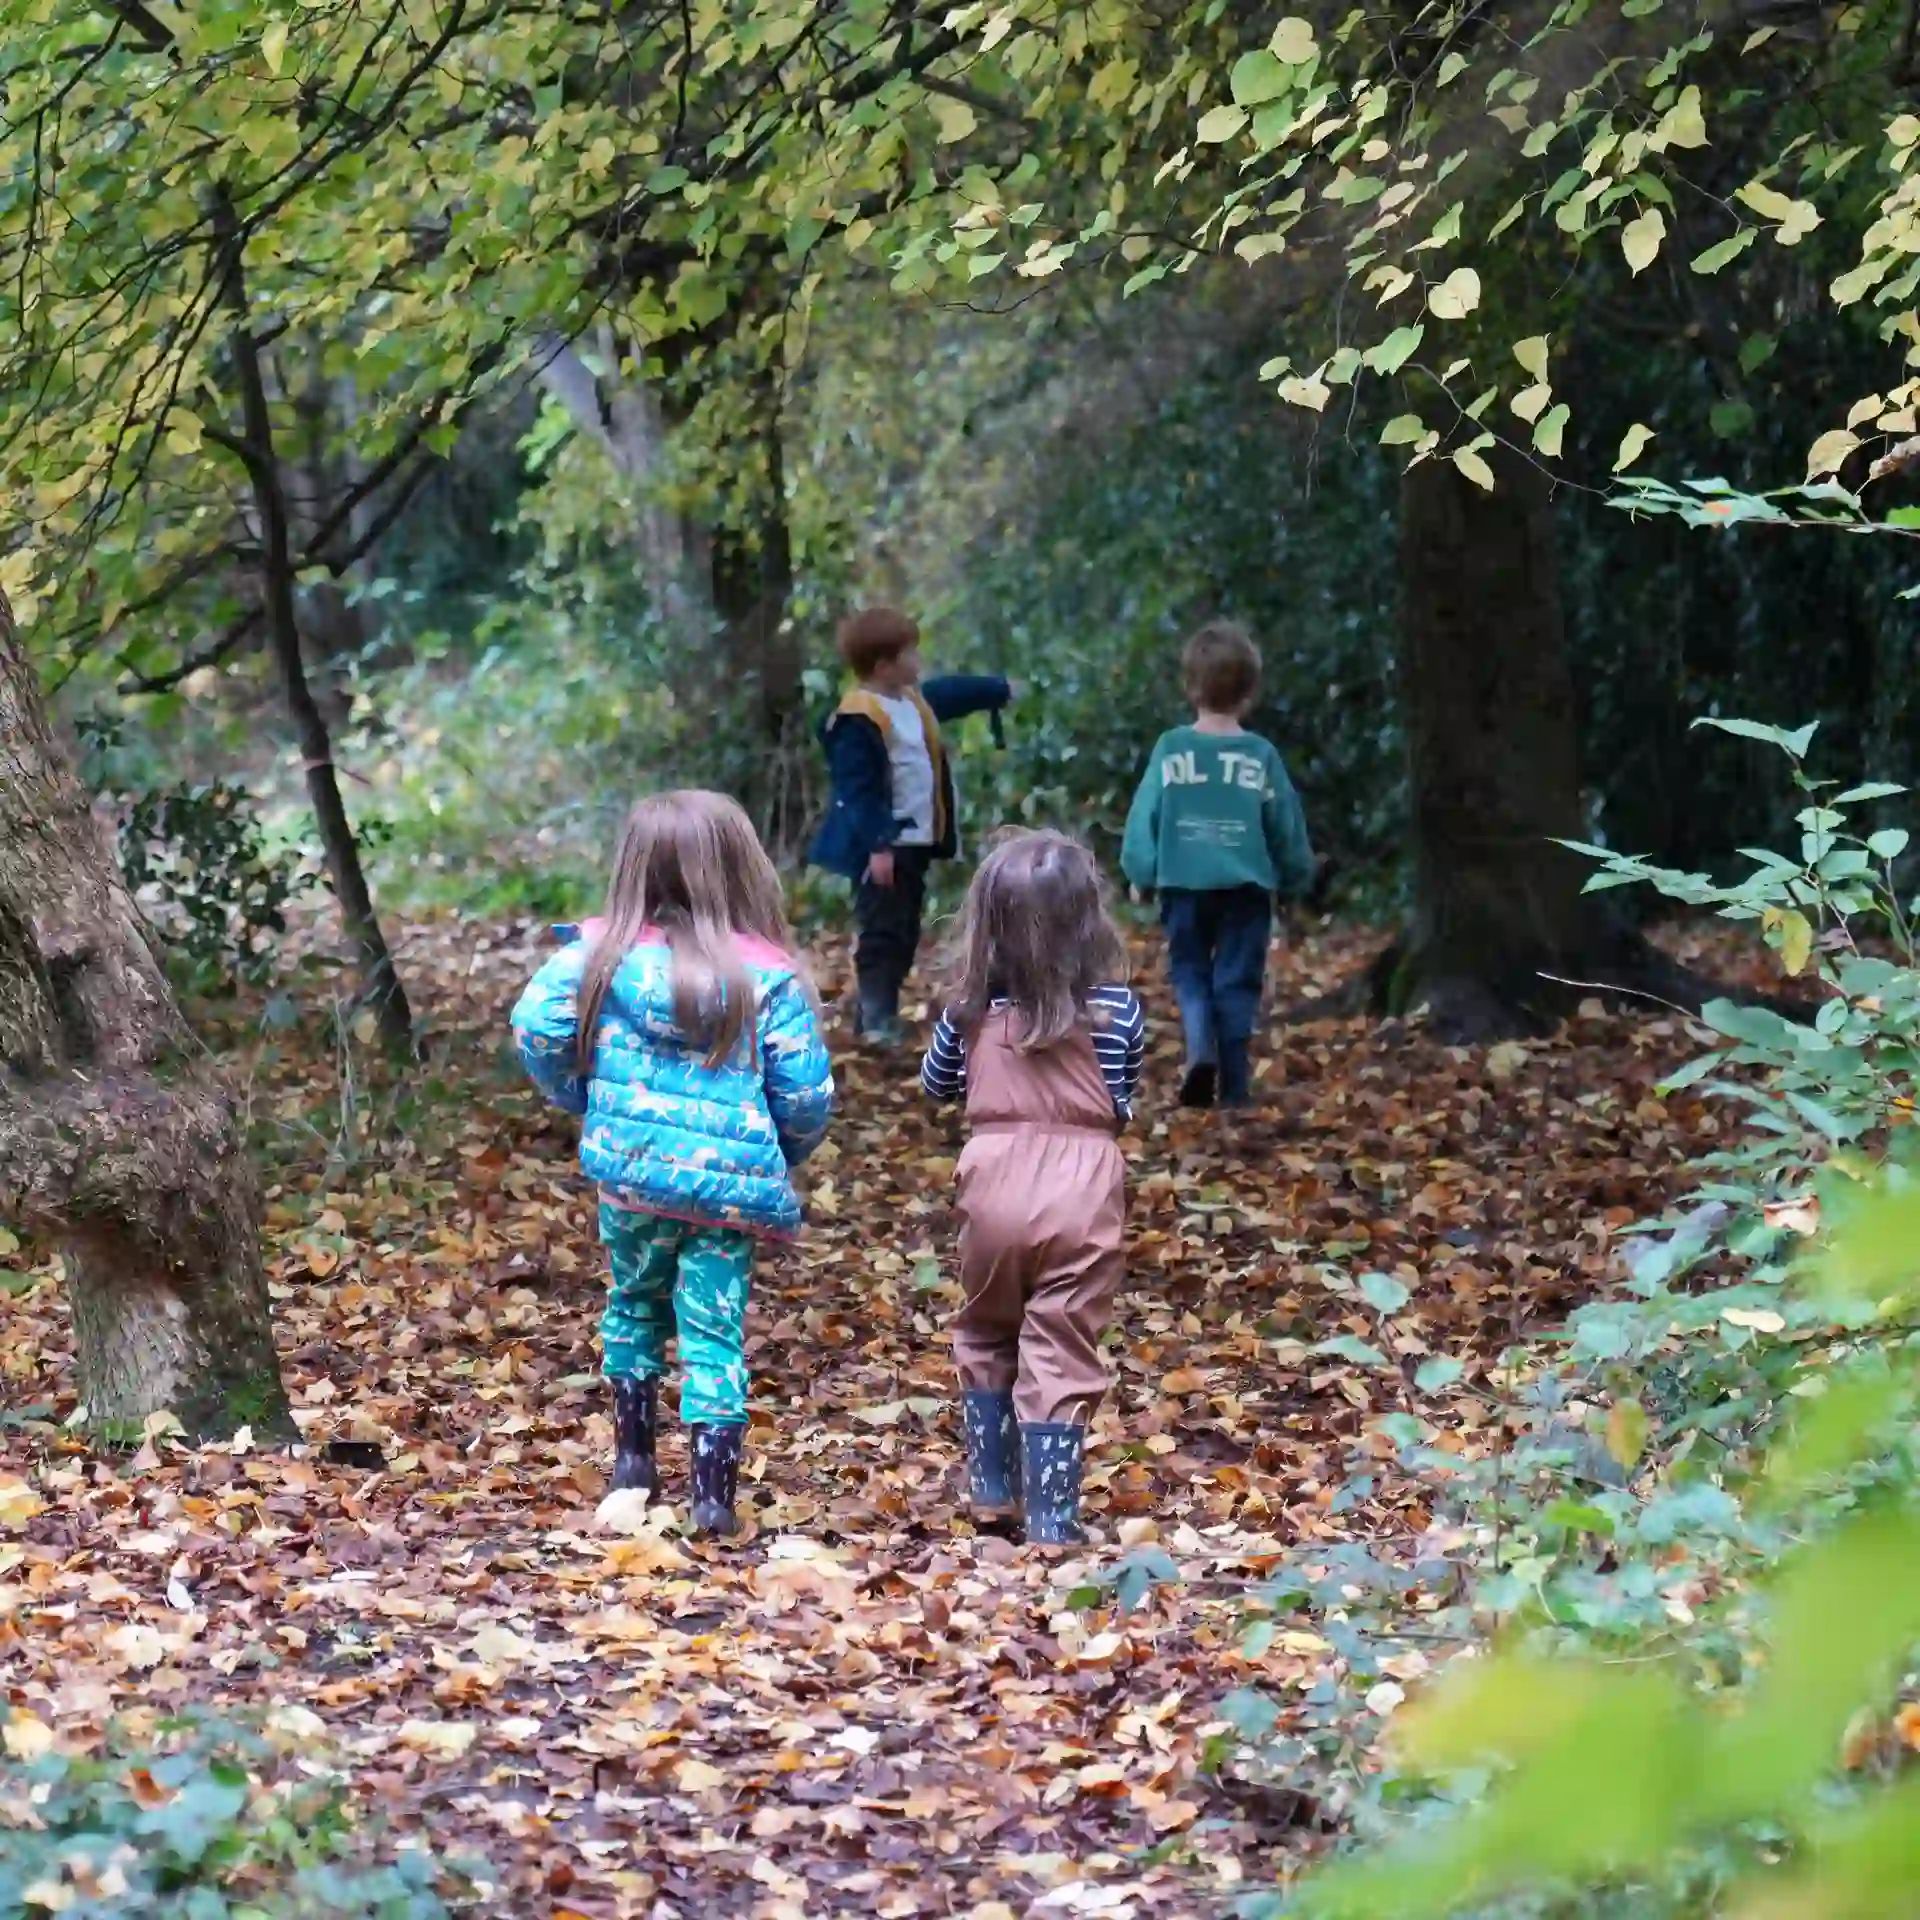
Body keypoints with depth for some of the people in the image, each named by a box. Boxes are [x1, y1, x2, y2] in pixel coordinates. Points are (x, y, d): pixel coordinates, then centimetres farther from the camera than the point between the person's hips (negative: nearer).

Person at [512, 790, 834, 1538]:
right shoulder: (770, 978, -6)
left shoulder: (605, 954, -2)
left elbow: (536, 1025, -9)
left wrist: (581, 1098, 9)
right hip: (732, 1186, -2)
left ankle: (633, 1452, 29)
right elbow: (808, 1096, -6)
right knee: (715, 1331, 5)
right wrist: (778, 1158, 15)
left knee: (635, 1302, 25)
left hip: (630, 1171, 2)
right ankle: (713, 1490, 0)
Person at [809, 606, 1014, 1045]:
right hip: (883, 847, -10)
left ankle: (884, 1015, 22)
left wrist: (1000, 689, 49)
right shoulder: (857, 719, -19)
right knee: (883, 934, -10)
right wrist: (876, 845, -28)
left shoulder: (916, 699, 11)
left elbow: (953, 692, 34)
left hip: (916, 841, 10)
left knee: (906, 934, 14)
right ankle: (876, 1021, -9)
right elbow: (857, 790, -23)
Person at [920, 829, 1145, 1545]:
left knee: (985, 1337, 22)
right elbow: (1121, 1106, 2)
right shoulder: (1115, 1008, -6)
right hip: (1082, 1187, -2)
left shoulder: (974, 1007, 0)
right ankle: (1051, 1515, 2)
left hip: (996, 1181, 2)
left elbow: (936, 1082, 15)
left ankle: (991, 1490, 26)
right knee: (1061, 1354, 3)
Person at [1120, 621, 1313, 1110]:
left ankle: (1200, 1049, -12)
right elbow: (1287, 827, 3)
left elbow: (1144, 817, -3)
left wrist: (1142, 874, 9)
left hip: (1184, 882, 0)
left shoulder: (1170, 750, -5)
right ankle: (1234, 1086, 5)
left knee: (1190, 972, 14)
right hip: (1245, 886, 0)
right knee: (1237, 982, 7)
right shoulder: (1262, 756, -4)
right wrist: (1295, 879, 18)